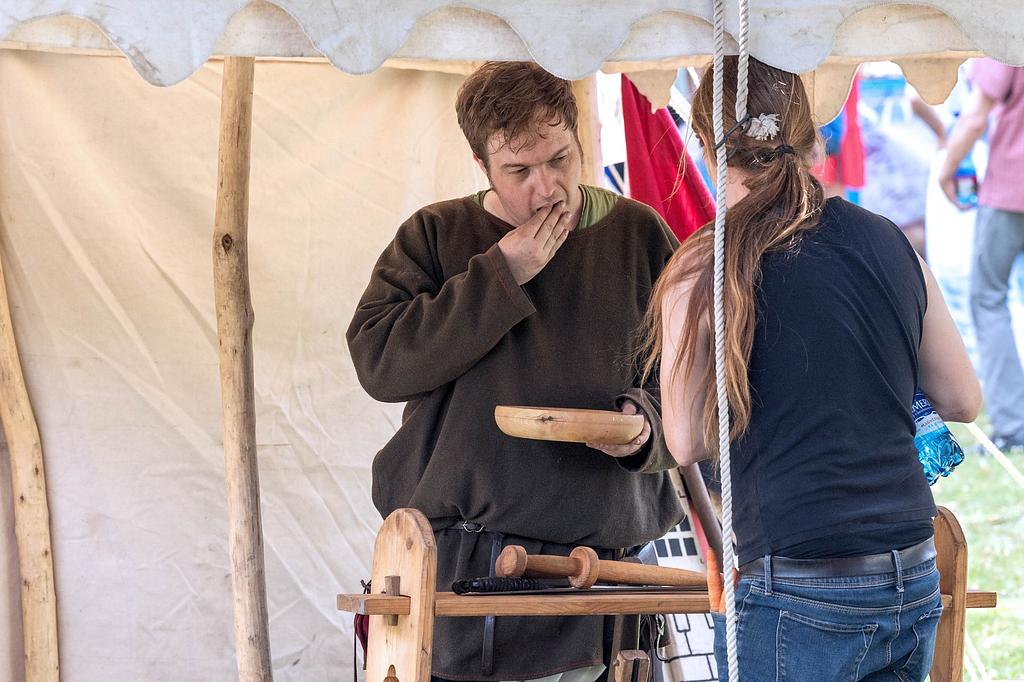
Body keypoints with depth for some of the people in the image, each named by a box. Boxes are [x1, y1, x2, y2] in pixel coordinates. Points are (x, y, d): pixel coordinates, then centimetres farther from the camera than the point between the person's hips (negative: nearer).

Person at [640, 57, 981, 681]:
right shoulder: (892, 245, 5)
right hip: (916, 582, 5)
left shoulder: (702, 270, -9)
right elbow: (964, 401, 15)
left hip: (800, 596, -5)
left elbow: (689, 442, -2)